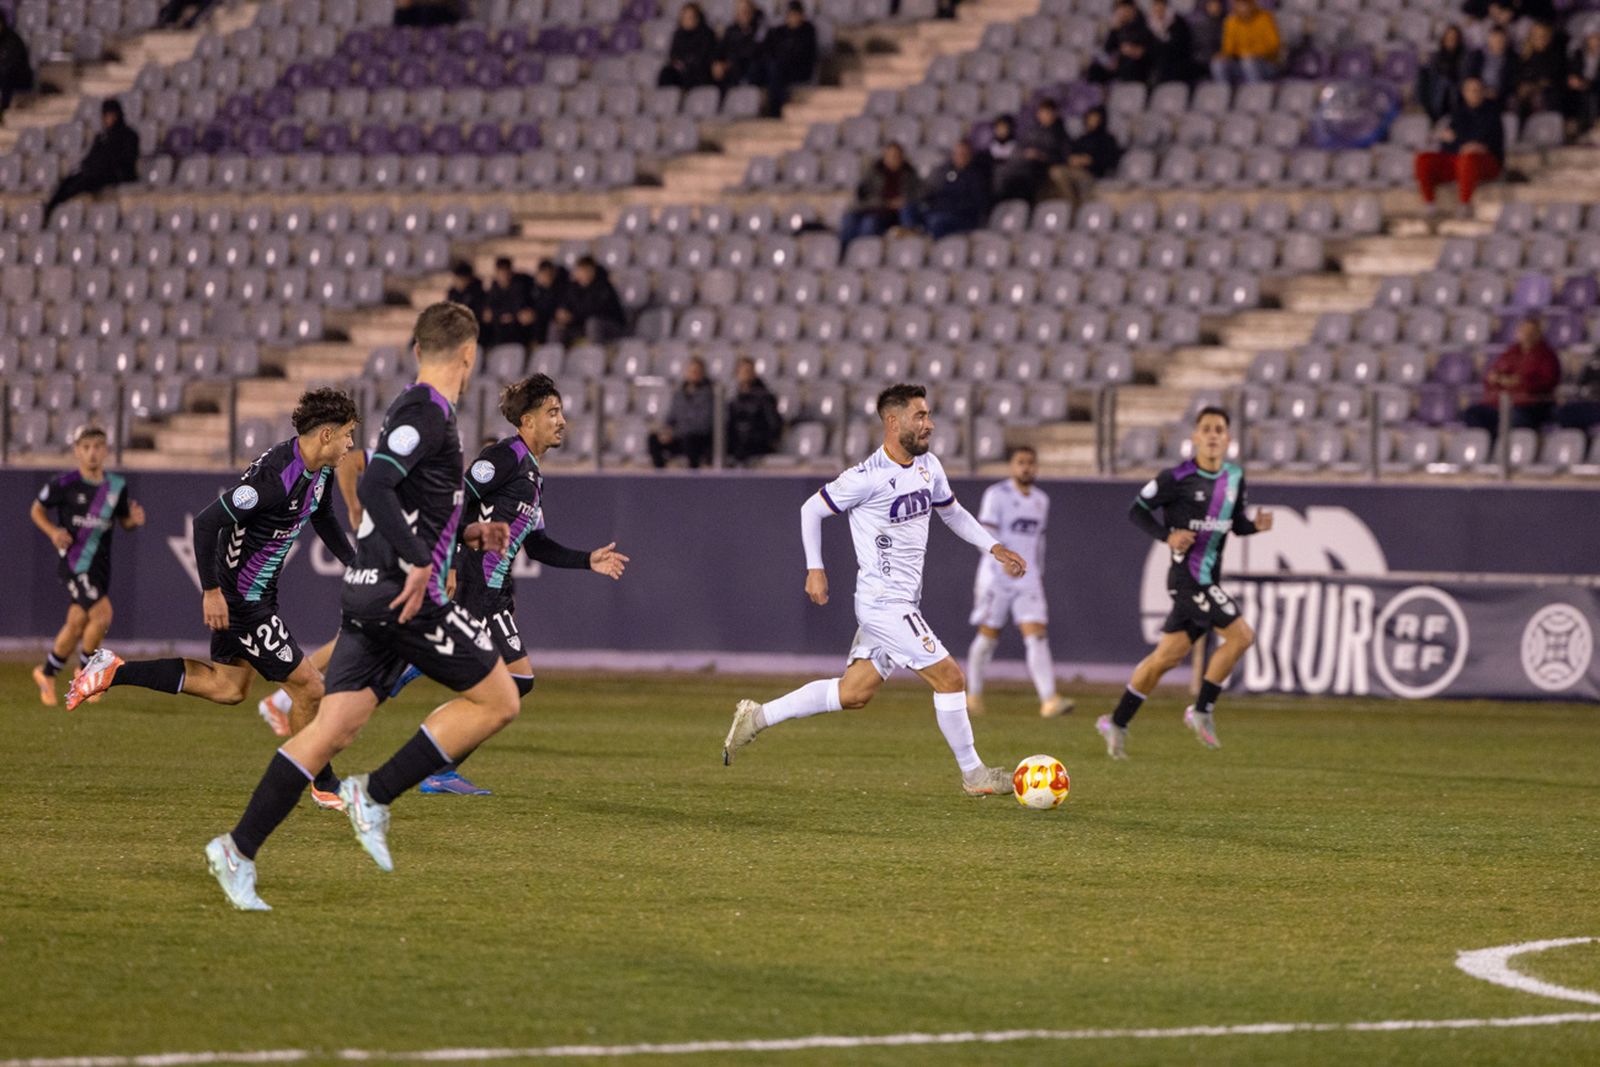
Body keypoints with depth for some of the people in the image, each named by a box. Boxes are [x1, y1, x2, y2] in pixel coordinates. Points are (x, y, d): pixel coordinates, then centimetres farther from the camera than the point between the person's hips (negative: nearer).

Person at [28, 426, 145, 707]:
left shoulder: (117, 486, 5)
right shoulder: (64, 484, -8)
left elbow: (123, 520, 17)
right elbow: (36, 510, 4)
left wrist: (134, 520, -6)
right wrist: (53, 531, -13)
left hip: (101, 565, 5)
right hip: (74, 561, -5)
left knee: (77, 625, 9)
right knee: (102, 615, -18)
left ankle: (47, 674, 29)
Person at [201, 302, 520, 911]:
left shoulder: (413, 410, 19)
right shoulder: (427, 413, -11)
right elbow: (374, 486, -24)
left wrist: (466, 536, 22)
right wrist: (420, 562, -24)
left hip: (368, 589, 9)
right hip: (405, 593, -9)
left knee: (333, 728, 4)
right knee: (498, 700, 1)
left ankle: (239, 849, -3)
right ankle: (376, 796, -3)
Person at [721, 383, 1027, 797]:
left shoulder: (929, 467, 8)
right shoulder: (869, 477, -16)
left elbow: (951, 512, 25)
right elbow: (812, 510, -5)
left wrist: (994, 548, 15)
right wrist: (814, 569, -7)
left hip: (902, 603, 9)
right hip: (886, 603, -9)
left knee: (853, 693, 11)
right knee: (949, 677, -8)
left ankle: (758, 717, 19)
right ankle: (973, 774, 4)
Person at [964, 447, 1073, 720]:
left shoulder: (1041, 500, 13)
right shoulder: (997, 495, -6)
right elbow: (987, 535, -14)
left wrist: (1039, 573, 23)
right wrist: (1004, 560, -28)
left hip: (1028, 580, 4)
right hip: (996, 577, -4)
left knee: (1037, 636, -10)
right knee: (987, 636, 5)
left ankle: (1049, 699, -20)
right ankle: (974, 693, 26)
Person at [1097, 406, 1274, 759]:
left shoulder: (1235, 478, 8)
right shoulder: (1177, 478, -11)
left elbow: (1237, 523, 19)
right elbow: (1137, 510, -4)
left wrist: (1256, 525, -3)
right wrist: (1168, 536, -19)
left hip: (1208, 579, 7)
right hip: (1187, 575, -7)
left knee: (1168, 655, 12)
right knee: (1241, 635, -16)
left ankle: (1117, 723, 21)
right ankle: (1202, 710, -3)